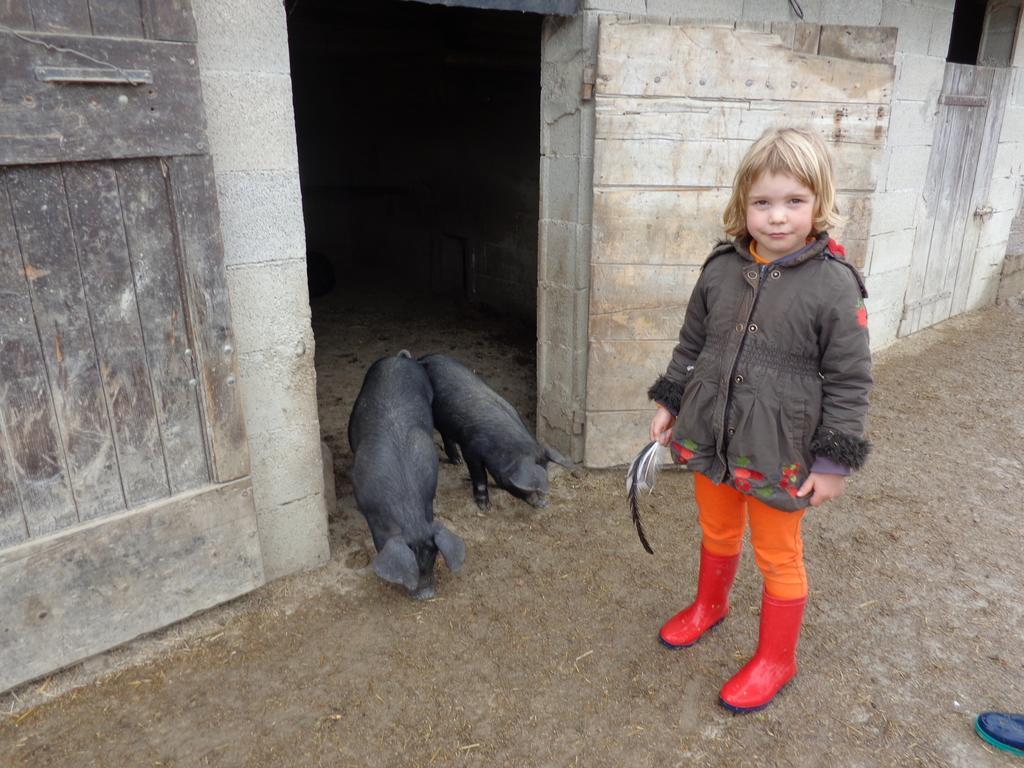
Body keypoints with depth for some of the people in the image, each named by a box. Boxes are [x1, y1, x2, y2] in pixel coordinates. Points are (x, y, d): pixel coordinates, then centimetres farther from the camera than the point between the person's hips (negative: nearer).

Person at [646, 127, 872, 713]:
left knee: (779, 559, 13)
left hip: (779, 454, -4)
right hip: (711, 439, 4)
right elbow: (691, 344, 9)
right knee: (717, 533, 25)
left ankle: (776, 659, 35)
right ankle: (710, 605, 52)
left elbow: (849, 381, -11)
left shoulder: (834, 284, -15)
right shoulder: (721, 269, -3)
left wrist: (834, 462, -11)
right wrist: (670, 404, 11)